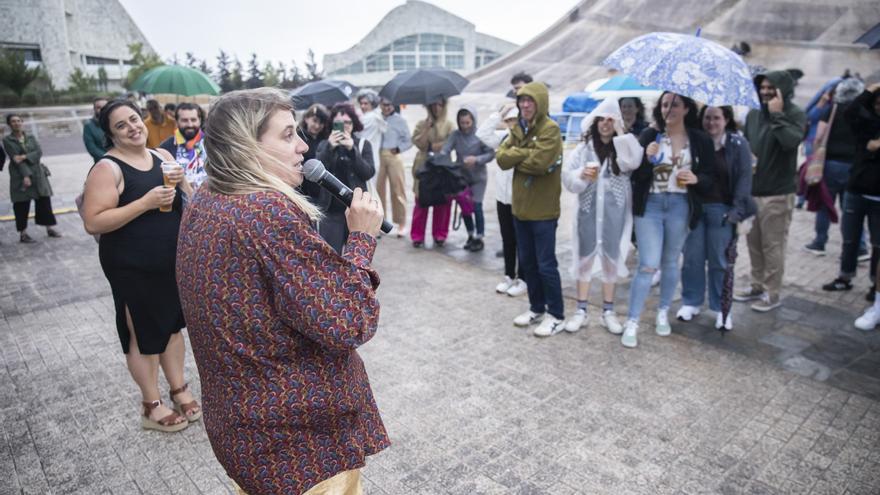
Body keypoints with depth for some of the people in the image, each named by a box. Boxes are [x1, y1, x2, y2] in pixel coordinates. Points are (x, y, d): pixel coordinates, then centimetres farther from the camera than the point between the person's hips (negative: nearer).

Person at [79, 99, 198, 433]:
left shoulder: (163, 156, 6)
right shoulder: (108, 168, -13)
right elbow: (93, 222, -20)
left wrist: (182, 182, -9)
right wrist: (145, 202, -25)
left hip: (172, 261, 6)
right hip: (133, 268, -6)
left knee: (172, 325, 17)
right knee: (143, 334, 7)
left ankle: (179, 391, 33)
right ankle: (152, 405, 23)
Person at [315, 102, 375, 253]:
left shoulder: (363, 144, 5)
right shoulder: (324, 145, 7)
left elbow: (369, 173, -8)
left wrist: (352, 149, -19)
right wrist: (329, 148, -20)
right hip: (331, 209, 0)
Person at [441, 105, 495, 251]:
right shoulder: (455, 135, -5)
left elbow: (491, 154, -12)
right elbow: (445, 149, -14)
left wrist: (477, 159, -27)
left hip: (478, 177, -4)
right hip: (461, 177, 4)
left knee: (476, 207, -6)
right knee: (464, 207, 10)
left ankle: (479, 238, 9)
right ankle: (471, 236, 27)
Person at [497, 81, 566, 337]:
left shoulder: (550, 129, -12)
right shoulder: (518, 128, 11)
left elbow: (539, 163, -25)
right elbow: (501, 158, 0)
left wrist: (515, 157, -8)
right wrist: (526, 152, -15)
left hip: (543, 209, -7)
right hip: (520, 206, 8)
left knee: (546, 264, -1)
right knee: (527, 261, 15)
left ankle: (556, 315, 13)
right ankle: (536, 307, 30)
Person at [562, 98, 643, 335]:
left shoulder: (624, 147, 2)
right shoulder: (584, 147, 3)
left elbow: (633, 162, -20)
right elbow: (567, 177, -2)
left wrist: (620, 132, -15)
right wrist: (582, 175, -23)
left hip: (614, 213, 0)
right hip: (588, 211, 0)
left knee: (611, 260, 10)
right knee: (584, 259, 8)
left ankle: (608, 311, 23)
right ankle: (581, 310, 20)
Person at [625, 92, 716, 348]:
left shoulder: (700, 140, 2)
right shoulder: (649, 135, -3)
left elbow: (710, 178, 6)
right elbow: (635, 175, -6)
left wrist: (696, 179, -15)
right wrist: (648, 159, -23)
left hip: (680, 207, 2)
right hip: (650, 205, -2)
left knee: (670, 262, 14)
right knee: (648, 265, -6)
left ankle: (663, 313, 32)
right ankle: (632, 322, 2)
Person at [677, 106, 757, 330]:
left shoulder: (738, 144, -1)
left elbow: (744, 177, -4)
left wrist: (737, 209, -14)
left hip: (721, 210, -2)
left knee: (719, 260, 4)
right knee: (692, 258, 6)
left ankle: (721, 308, 17)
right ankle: (691, 302, 21)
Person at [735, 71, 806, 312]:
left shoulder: (795, 115, -8)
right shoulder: (753, 114, 8)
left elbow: (791, 141, -26)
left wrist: (777, 115, -22)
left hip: (777, 193, -6)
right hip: (751, 190, 6)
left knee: (772, 246, 1)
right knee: (754, 243, 14)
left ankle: (772, 294, 12)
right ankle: (758, 286, 27)